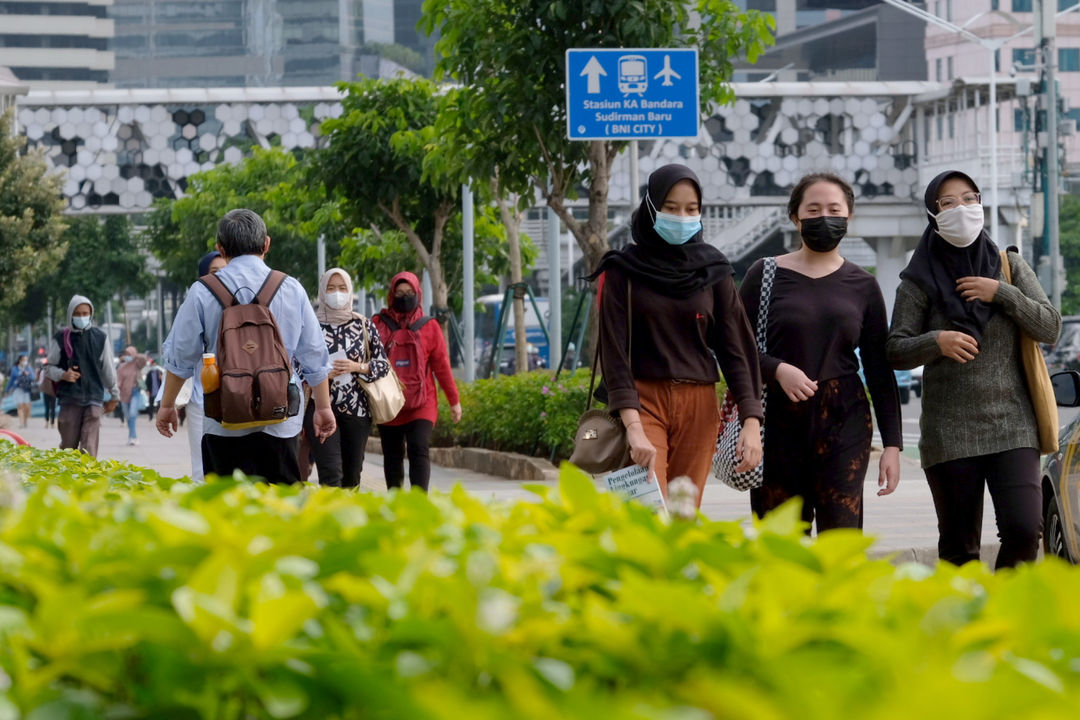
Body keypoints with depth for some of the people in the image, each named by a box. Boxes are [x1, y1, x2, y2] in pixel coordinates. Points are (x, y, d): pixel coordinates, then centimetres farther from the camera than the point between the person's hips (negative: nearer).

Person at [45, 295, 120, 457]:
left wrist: (114, 395, 19)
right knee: (69, 445, -1)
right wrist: (63, 375, -12)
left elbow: (108, 369, 15)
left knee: (89, 447, -9)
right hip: (69, 399, 0)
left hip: (94, 398, 0)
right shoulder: (60, 339, 4)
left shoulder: (100, 337, 8)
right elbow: (50, 366, 9)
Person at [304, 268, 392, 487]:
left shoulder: (364, 326, 8)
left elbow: (384, 364, 9)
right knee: (330, 473, -14)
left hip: (357, 410, 3)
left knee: (352, 475, 6)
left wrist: (357, 367, -8)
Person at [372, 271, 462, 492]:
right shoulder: (378, 324, 3)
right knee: (392, 456, 9)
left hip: (421, 404, -1)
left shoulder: (429, 327, 4)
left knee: (418, 451, -15)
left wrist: (454, 401, 9)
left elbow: (441, 366, 7)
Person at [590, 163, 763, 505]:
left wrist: (751, 421, -7)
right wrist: (633, 426, -19)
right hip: (643, 402, -3)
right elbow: (615, 350, -7)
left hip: (699, 406, 3)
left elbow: (736, 346, 5)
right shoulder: (624, 269, 0)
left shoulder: (713, 269, 8)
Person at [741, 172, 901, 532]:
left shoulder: (862, 285, 10)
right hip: (779, 423, 0)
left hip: (844, 421, 0)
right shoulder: (766, 275, 6)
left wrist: (892, 444, 6)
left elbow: (879, 369, 11)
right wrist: (777, 370, -14)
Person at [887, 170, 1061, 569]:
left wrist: (1002, 293, -9)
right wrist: (935, 341, -19)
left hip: (1012, 427, 1)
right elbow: (895, 351, 1)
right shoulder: (920, 280, 4)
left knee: (1024, 529, -15)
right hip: (949, 433, -1)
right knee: (959, 547, 0)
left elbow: (1050, 328, 3)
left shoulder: (1009, 266, 9)